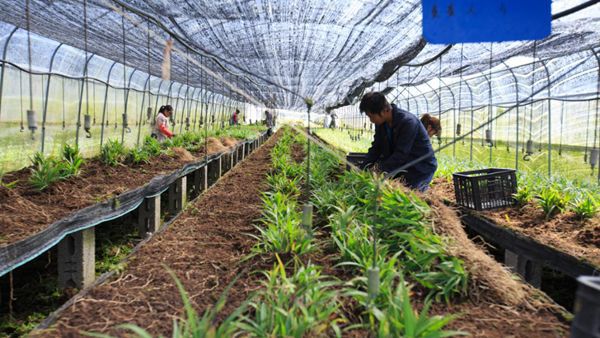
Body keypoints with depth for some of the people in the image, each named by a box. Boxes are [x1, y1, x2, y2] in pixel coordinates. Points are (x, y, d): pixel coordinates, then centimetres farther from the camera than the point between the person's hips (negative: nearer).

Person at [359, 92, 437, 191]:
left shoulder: (408, 122, -27)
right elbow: (376, 148, 2)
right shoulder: (381, 123, -4)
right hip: (402, 164, 7)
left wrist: (379, 169, -30)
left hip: (421, 168, -7)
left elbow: (401, 155, -29)